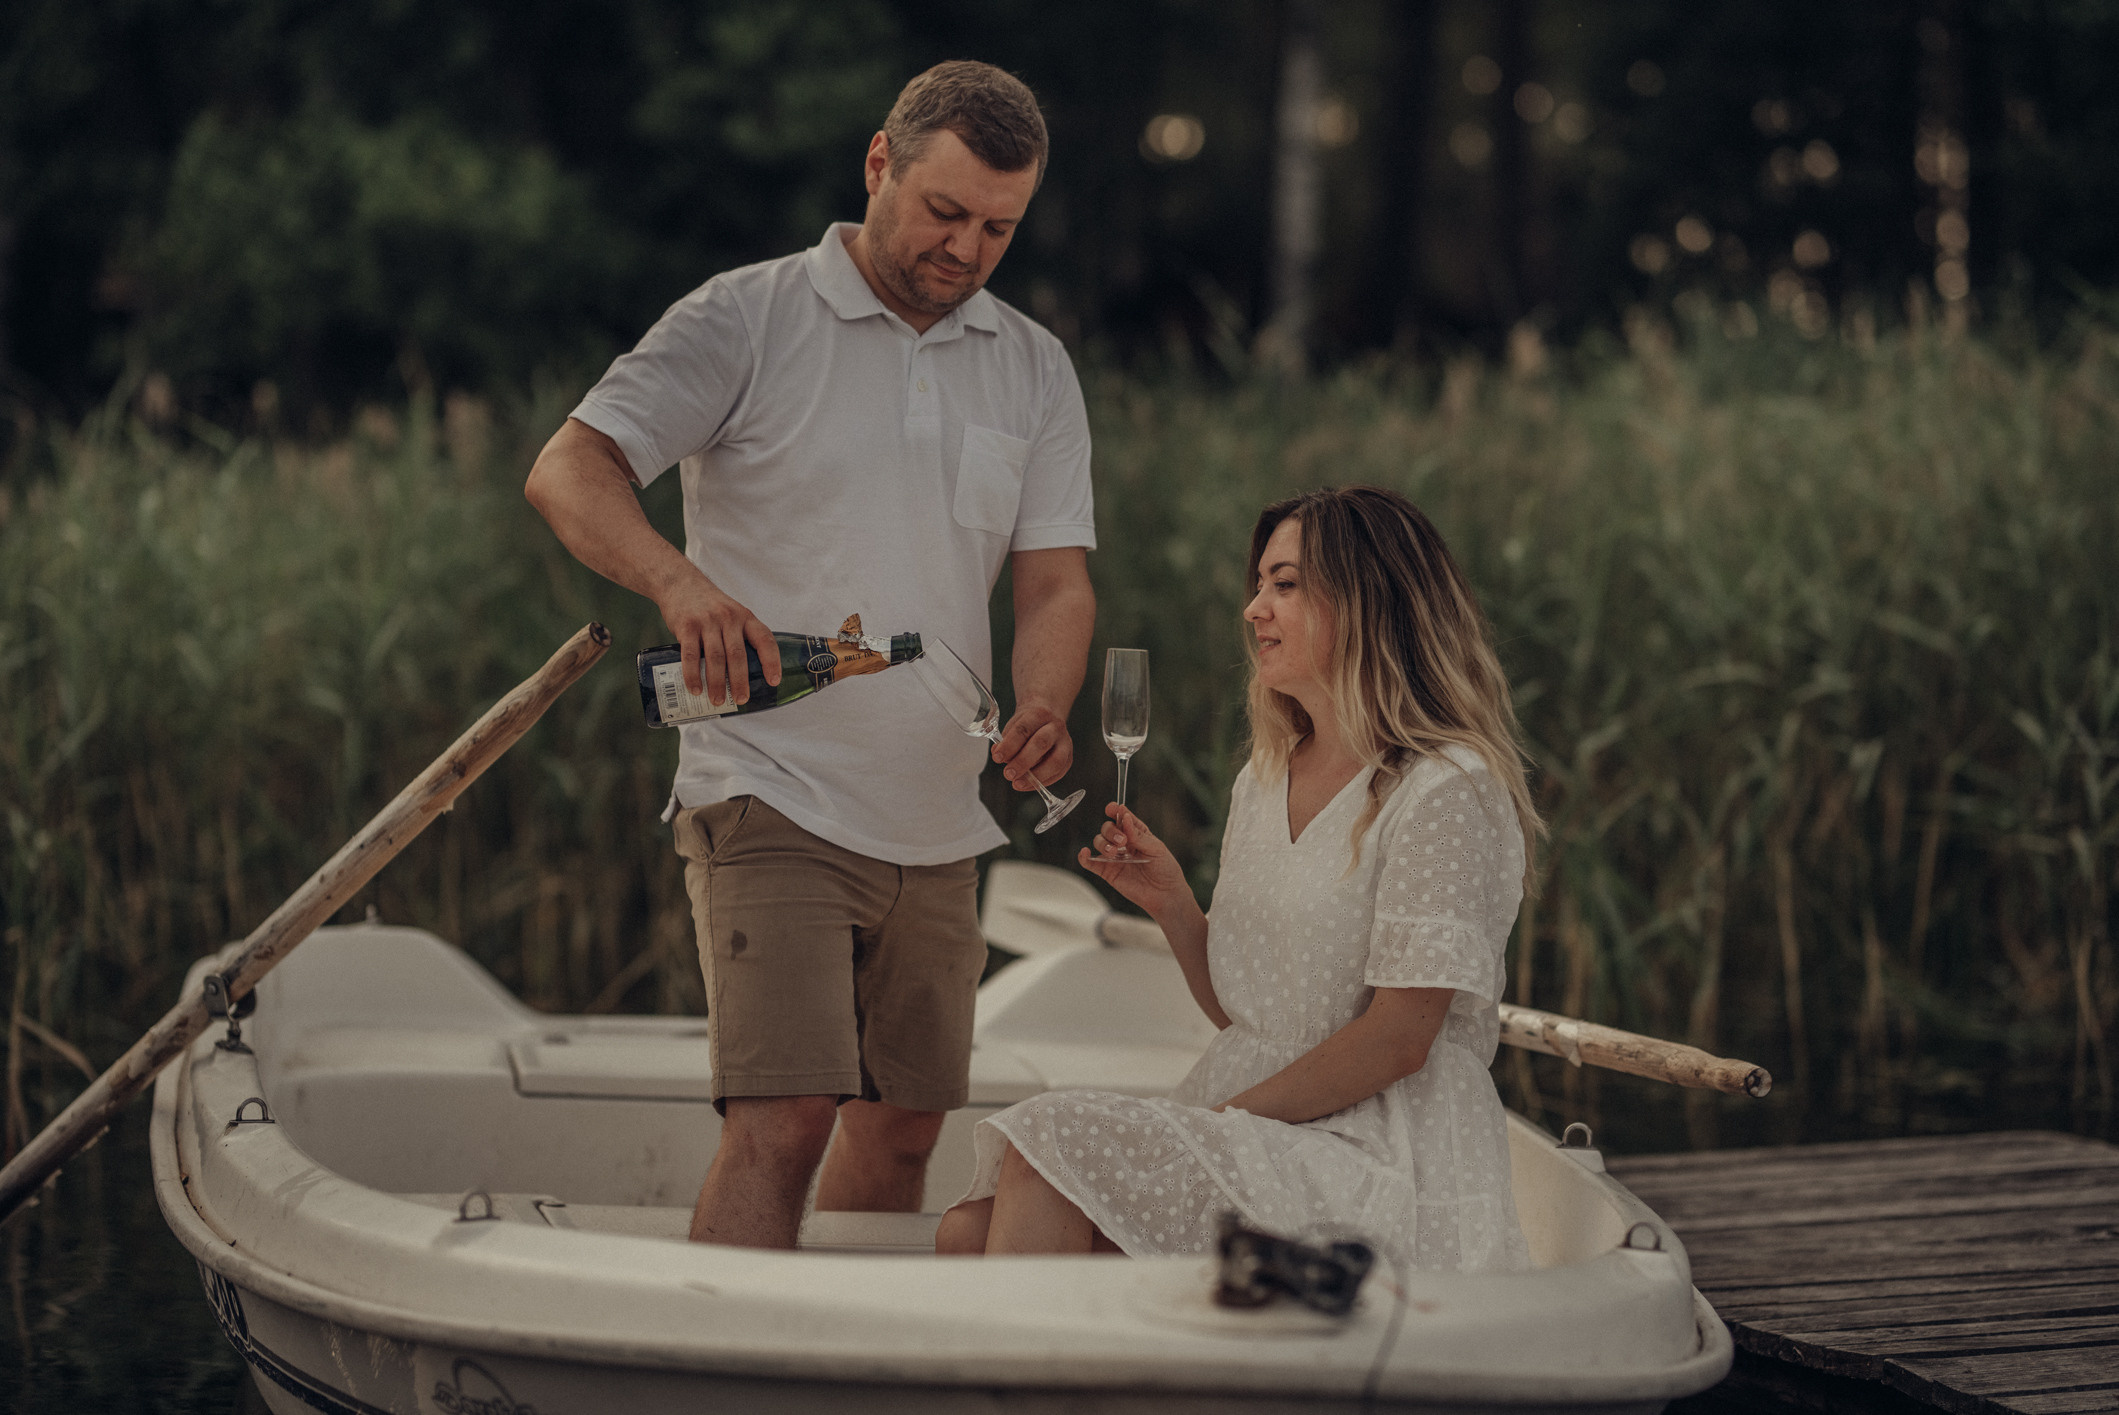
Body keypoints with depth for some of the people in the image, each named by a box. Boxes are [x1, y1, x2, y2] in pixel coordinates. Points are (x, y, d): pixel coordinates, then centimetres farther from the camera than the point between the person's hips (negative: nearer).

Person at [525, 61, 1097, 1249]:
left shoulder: (1035, 371, 11)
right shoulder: (748, 321, -3)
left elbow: (1058, 578, 5)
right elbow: (570, 471, -11)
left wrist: (1043, 710, -17)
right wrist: (681, 582, -31)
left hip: (936, 826, 6)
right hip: (772, 803, -6)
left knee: (904, 1129, 13)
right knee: (782, 1118, -18)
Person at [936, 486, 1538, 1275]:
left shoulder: (1445, 789, -10)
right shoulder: (1264, 780, 17)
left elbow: (1399, 1039, -15)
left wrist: (1227, 1117, -14)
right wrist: (1173, 906, 2)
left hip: (1377, 1161, -7)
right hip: (1251, 1125, 7)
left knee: (1053, 1144, -25)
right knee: (970, 1232, -15)